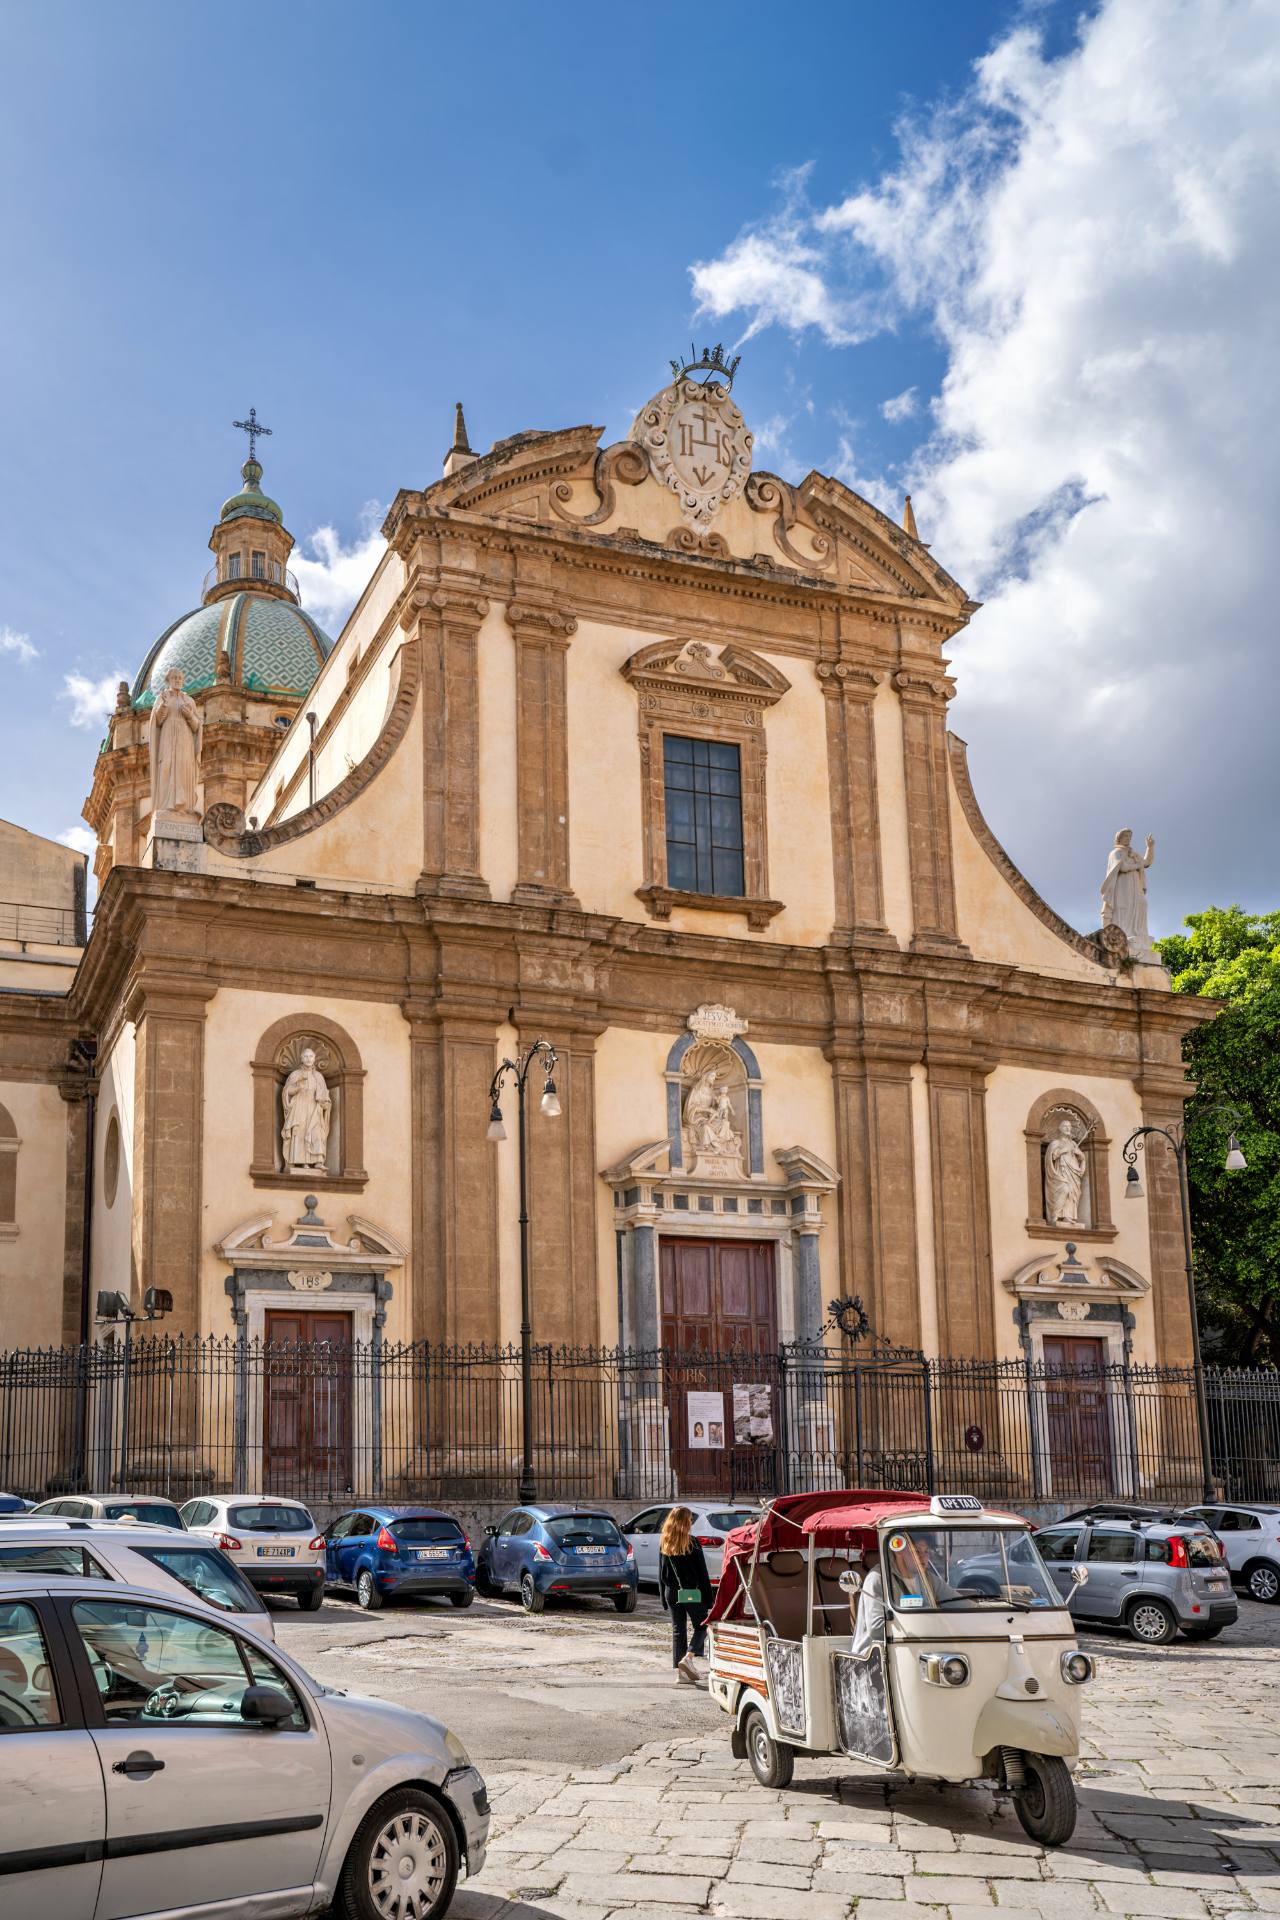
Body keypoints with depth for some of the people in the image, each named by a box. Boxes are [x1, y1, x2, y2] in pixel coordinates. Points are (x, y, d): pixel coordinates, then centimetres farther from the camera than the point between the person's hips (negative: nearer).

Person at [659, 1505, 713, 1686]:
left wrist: (664, 1595, 15)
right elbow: (702, 1573, -9)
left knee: (678, 1630, 10)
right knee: (701, 1627, 8)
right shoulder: (692, 1543, -11)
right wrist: (708, 1599, -5)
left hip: (672, 1593, 5)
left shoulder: (664, 1544, 5)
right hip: (693, 1593, -5)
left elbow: (661, 1573, 9)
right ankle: (688, 1657, -13)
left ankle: (681, 1672, 7)